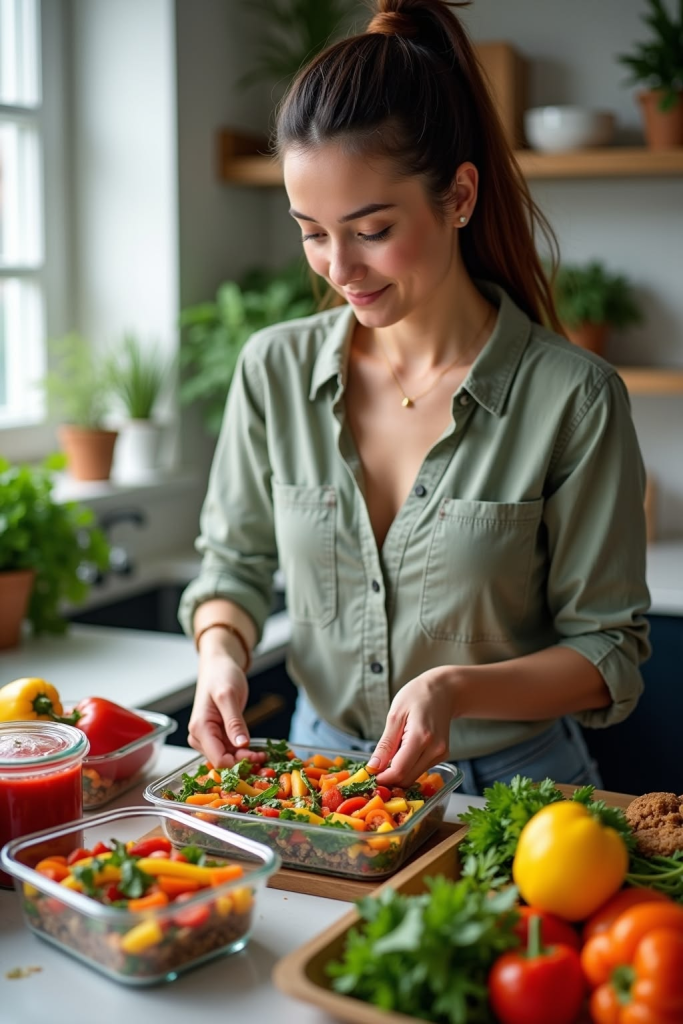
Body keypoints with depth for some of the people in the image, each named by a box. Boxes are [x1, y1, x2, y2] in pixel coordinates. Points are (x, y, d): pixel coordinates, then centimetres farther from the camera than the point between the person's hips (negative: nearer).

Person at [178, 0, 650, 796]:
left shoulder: (571, 396, -13)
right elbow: (235, 565, 11)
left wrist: (456, 689, -23)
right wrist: (222, 650, -10)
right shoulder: (275, 370, -2)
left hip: (507, 788, -2)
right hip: (319, 766, 3)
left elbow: (608, 651, -7)